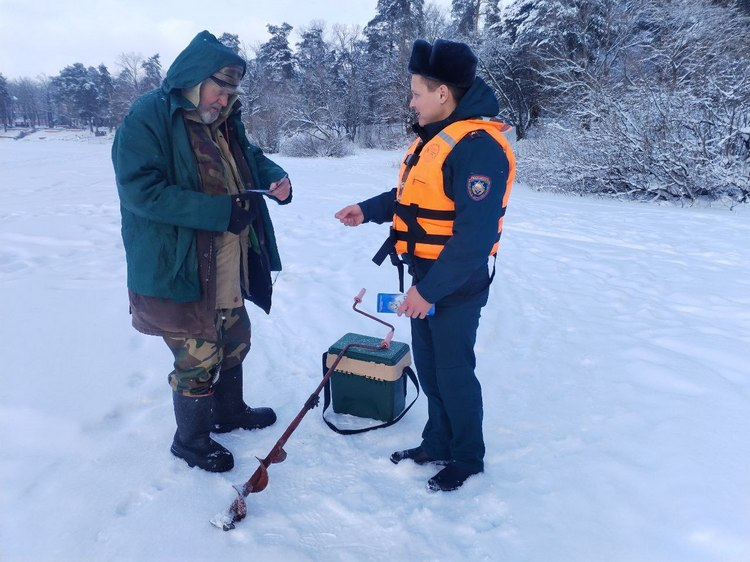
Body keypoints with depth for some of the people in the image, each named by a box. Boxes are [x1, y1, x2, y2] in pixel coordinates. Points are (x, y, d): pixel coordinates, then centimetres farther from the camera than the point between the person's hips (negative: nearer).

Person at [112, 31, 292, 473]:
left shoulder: (224, 121, 9)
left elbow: (250, 157, 21)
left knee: (235, 340, 22)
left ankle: (229, 411, 46)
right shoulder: (147, 118, -16)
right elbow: (142, 191, -24)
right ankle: (191, 439, 28)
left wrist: (275, 177, -3)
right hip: (178, 270, -8)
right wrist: (222, 212, -28)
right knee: (198, 358, 3)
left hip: (229, 267, 9)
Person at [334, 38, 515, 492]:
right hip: (425, 278, 9)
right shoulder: (434, 137, 9)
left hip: (456, 286, -9)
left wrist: (431, 289, -24)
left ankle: (468, 458, 28)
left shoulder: (478, 146, -23)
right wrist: (368, 210, 9)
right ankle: (438, 442, 38)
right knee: (428, 367, 19)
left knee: (454, 373, 6)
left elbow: (475, 235, -27)